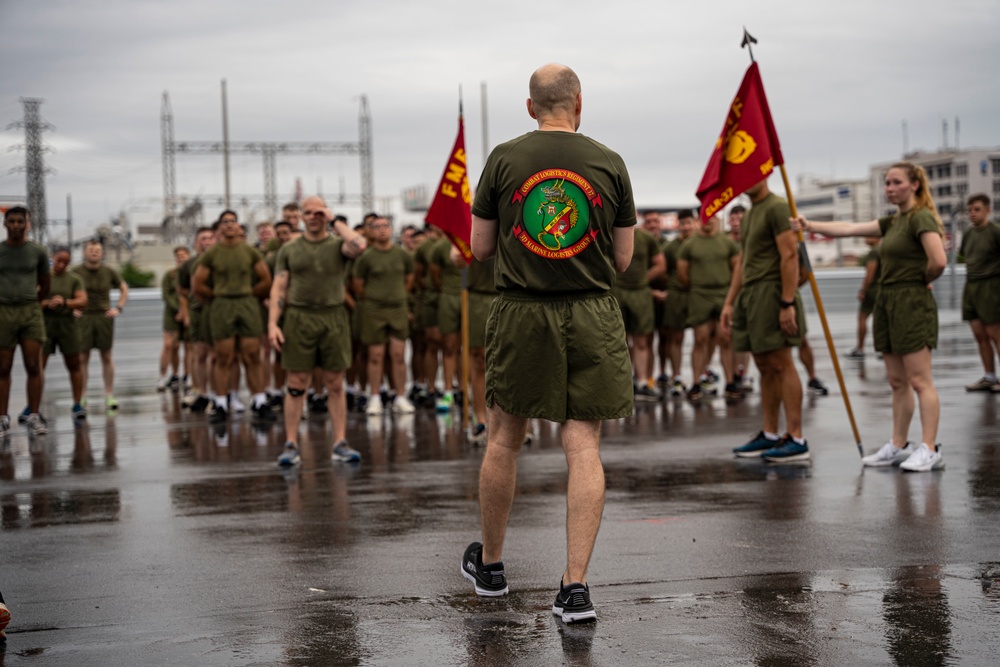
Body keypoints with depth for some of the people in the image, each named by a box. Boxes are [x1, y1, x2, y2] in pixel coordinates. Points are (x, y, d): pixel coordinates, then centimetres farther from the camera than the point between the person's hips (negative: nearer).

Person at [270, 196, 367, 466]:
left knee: (335, 384, 3)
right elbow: (279, 289, 6)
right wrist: (272, 324, -5)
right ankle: (291, 445, 1)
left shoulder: (337, 244, 6)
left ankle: (340, 443, 7)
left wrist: (335, 222, -6)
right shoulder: (289, 249, 10)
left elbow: (359, 245, -18)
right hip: (299, 317, 0)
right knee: (297, 384, -1)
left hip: (333, 318, 0)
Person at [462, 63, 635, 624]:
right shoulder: (609, 164, 1)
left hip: (521, 314, 0)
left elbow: (480, 247, 5)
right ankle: (576, 586, -5)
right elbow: (623, 259, 5)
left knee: (505, 439, 13)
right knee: (584, 446, 0)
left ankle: (490, 565, 29)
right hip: (591, 316, 0)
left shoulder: (504, 159, -1)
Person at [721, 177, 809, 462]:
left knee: (781, 364, -8)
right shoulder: (749, 214, 21)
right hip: (750, 295, 9)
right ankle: (769, 435, 15)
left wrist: (787, 303, -22)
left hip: (772, 293, -9)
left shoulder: (777, 207, -8)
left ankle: (796, 439, -7)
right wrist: (730, 302, 18)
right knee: (764, 367, 10)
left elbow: (790, 256, -16)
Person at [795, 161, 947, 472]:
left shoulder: (921, 219, -12)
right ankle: (898, 446, 17)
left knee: (919, 380, -8)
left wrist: (923, 280, -4)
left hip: (912, 304, -9)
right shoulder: (892, 222, 15)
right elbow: (850, 229, 14)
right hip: (887, 303, 9)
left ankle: (930, 449, -7)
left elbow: (938, 261, -22)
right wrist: (811, 225, 9)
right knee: (897, 381, 11)